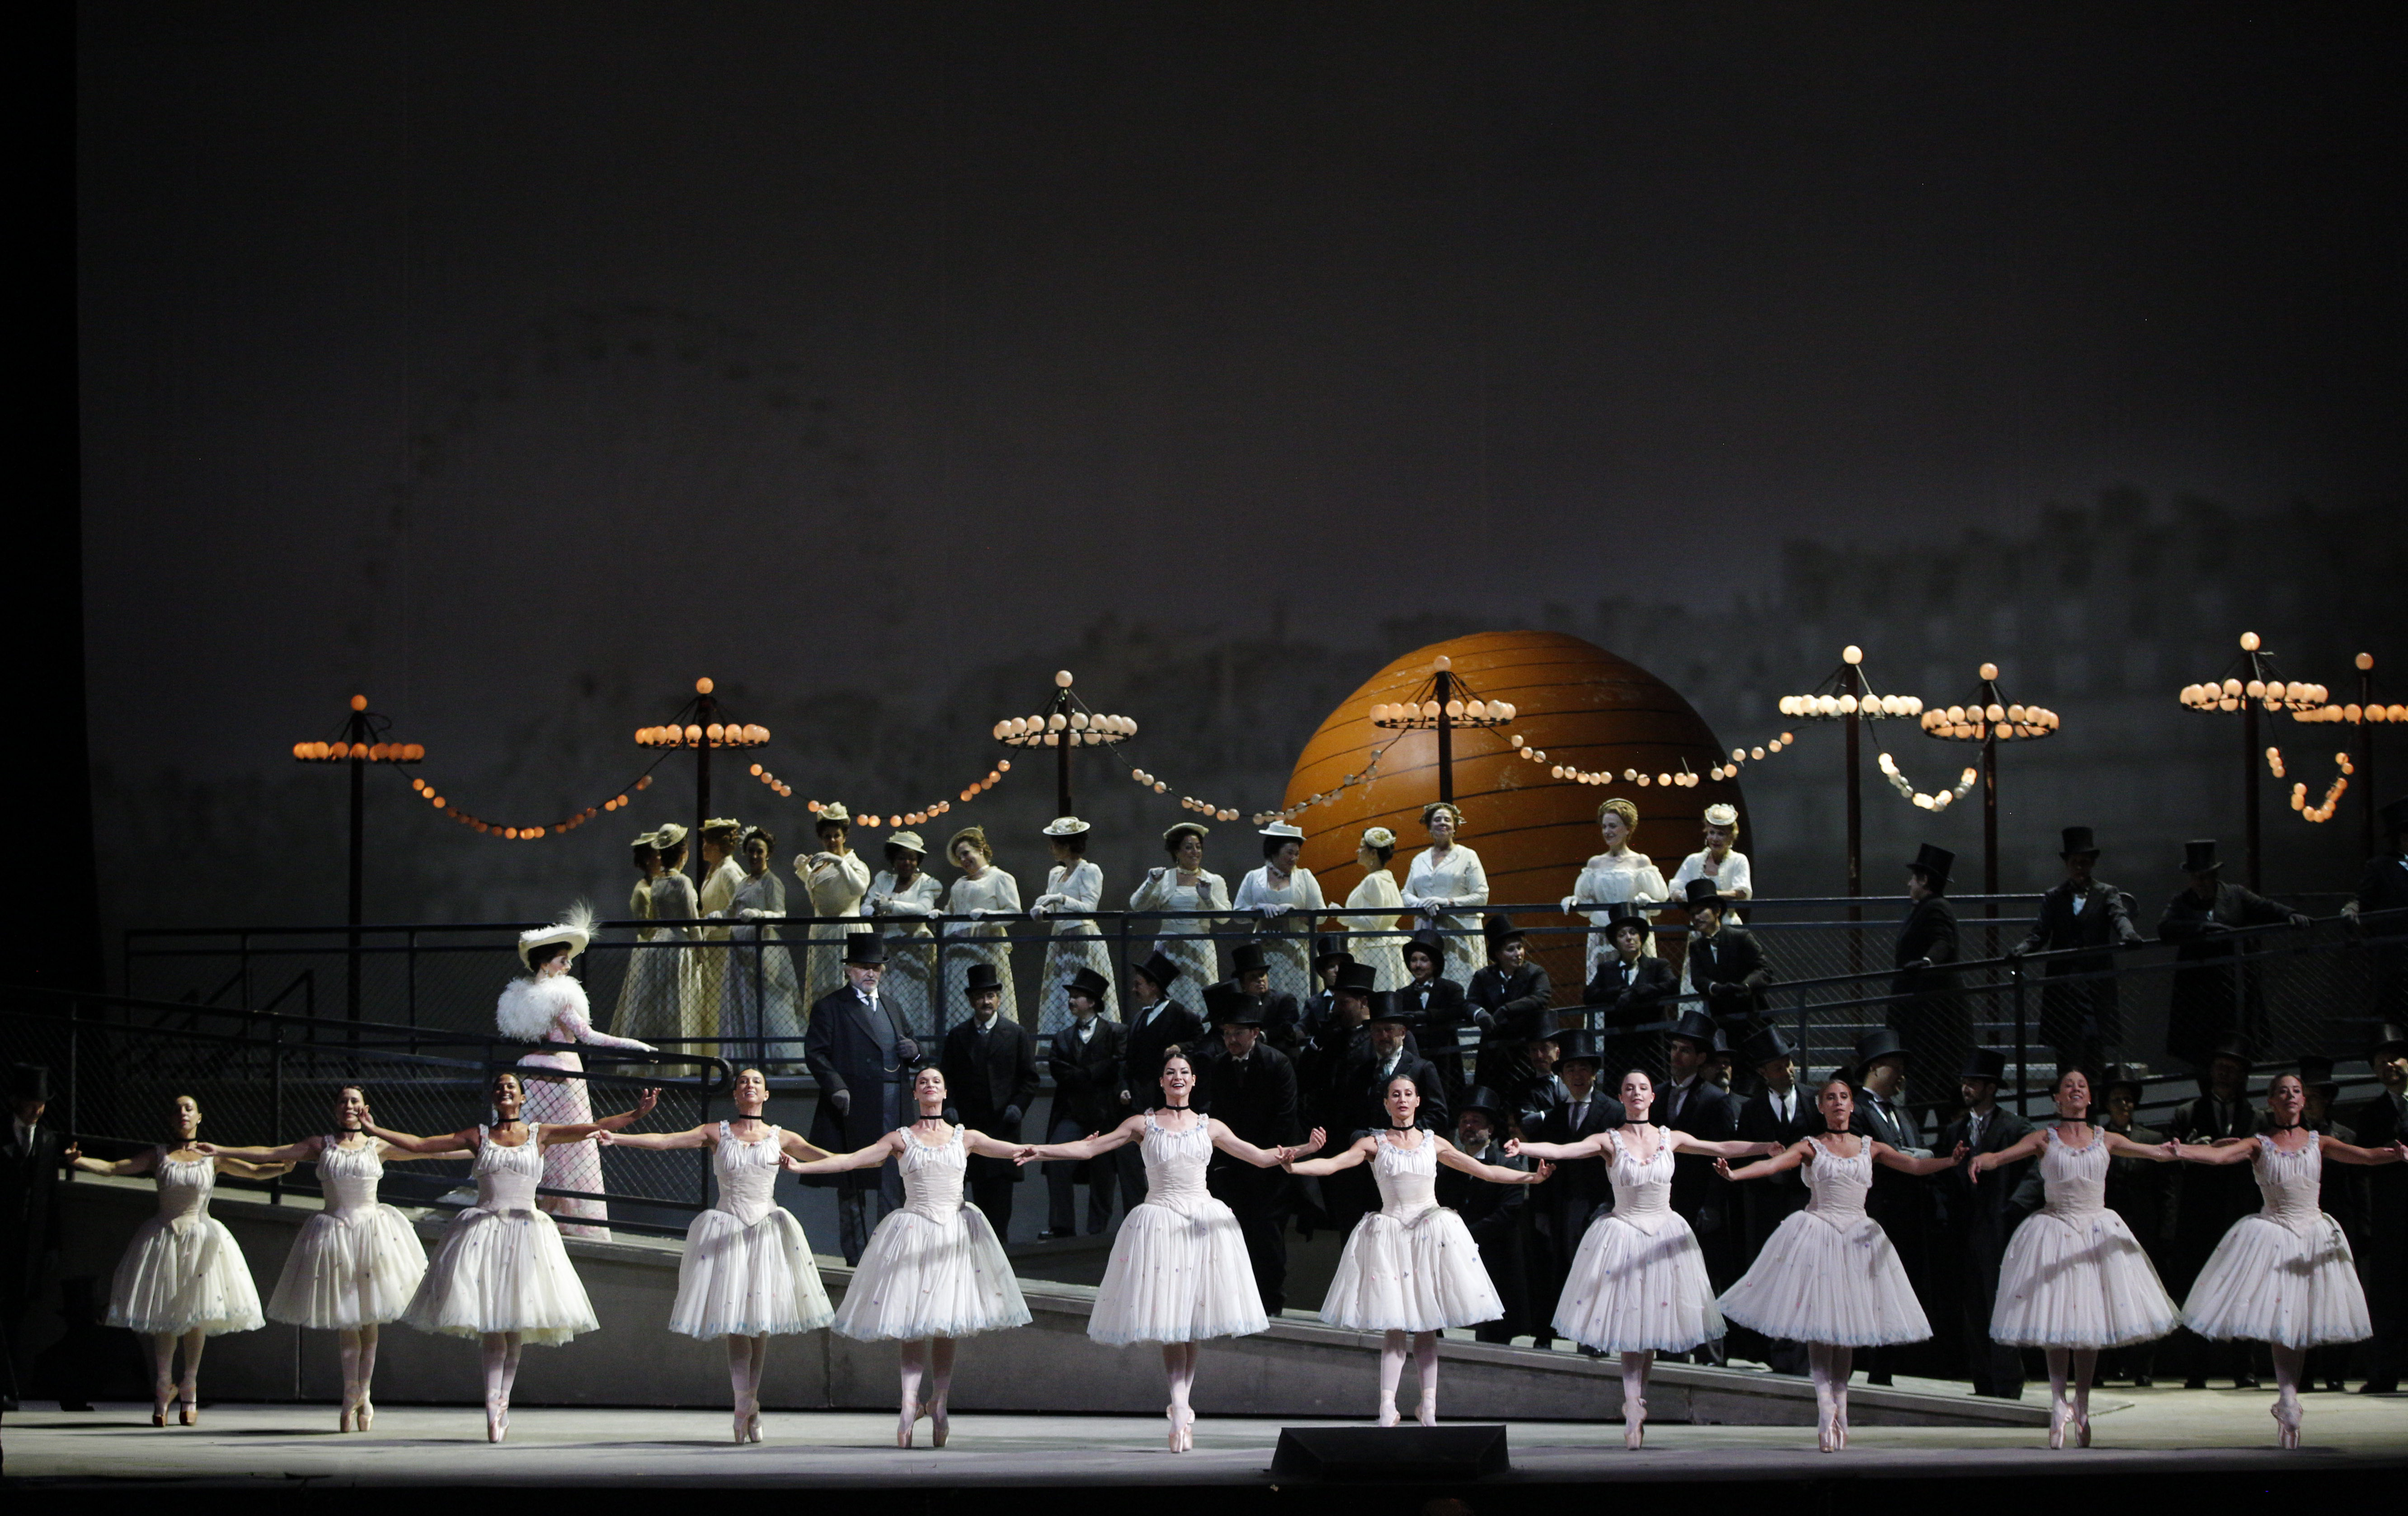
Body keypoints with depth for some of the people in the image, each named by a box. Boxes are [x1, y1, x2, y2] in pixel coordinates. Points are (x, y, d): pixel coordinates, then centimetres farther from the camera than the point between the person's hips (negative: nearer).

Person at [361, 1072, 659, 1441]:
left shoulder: (539, 1135, 8)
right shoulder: (479, 1136, 9)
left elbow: (594, 1128, 0)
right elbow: (421, 1145, 9)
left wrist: (637, 1114, -11)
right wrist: (375, 1131, 5)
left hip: (525, 1229, 1)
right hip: (484, 1228, -1)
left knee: (516, 1326, 1)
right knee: (491, 1328, -6)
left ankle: (499, 1406, 11)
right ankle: (495, 1411, -9)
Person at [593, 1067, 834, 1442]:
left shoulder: (780, 1138, 9)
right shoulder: (717, 1133, 6)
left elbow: (824, 1157, 3)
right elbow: (664, 1141, -1)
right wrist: (616, 1139, -11)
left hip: (767, 1228, 1)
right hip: (727, 1227, -1)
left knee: (761, 1321, 0)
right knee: (734, 1322, -6)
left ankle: (749, 1403, 10)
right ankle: (744, 1405, -4)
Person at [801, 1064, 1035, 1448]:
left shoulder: (965, 1138, 10)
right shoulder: (901, 1139, 5)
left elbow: (1013, 1150, 3)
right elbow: (853, 1159, -2)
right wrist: (801, 1167, -12)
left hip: (955, 1232, 2)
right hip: (914, 1235, -2)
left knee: (947, 1325, 2)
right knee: (912, 1324, -8)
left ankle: (938, 1405, 10)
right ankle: (909, 1405, -11)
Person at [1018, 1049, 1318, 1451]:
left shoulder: (1209, 1127, 11)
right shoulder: (1144, 1125, 6)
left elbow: (1261, 1157, 11)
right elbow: (1089, 1149, 2)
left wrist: (1303, 1150, -5)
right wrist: (1042, 1151, -9)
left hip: (1203, 1221, 2)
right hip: (1159, 1222, -2)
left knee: (1193, 1320, 0)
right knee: (1167, 1323, -7)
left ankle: (1181, 1407, 6)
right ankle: (1181, 1413, -10)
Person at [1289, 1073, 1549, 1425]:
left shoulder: (1434, 1143, 10)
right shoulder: (1374, 1143, 4)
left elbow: (1485, 1171, 12)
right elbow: (1333, 1164, -11)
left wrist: (1530, 1176, 5)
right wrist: (1294, 1167, -28)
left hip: (1431, 1234, 2)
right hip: (1390, 1234, -2)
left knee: (1426, 1325, 3)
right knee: (1395, 1327, -8)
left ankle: (1428, 1404, 5)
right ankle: (1387, 1405, -10)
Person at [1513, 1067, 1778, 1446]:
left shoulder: (1671, 1139, 6)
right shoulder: (1609, 1141, -3)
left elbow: (1723, 1148, 10)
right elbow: (1562, 1150, -15)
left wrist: (1769, 1147, 4)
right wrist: (1523, 1149, -32)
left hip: (1664, 1234, 3)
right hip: (1623, 1231, -3)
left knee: (1652, 1322, 4)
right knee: (1628, 1322, -6)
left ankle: (1636, 1404, 13)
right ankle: (1633, 1408, -7)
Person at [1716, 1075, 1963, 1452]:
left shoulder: (1870, 1148, 10)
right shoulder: (1811, 1148, 2)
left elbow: (1915, 1165, 1)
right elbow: (1773, 1164, -13)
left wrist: (1952, 1160, -17)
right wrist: (1734, 1174, -32)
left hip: (1857, 1237, 3)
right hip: (1818, 1233, -3)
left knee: (1848, 1324, 5)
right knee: (1819, 1325, -9)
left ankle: (1840, 1407, 9)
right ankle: (1825, 1406, -12)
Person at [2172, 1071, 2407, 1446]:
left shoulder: (2318, 1144, 5)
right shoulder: (2259, 1145, -1)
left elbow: (2363, 1155, -8)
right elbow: (2220, 1155, -16)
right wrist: (2184, 1152, -36)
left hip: (2313, 1236, 2)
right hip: (2272, 1234, -2)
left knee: (2300, 1319, 3)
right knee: (2279, 1320, -3)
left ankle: (2288, 1398, 10)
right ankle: (2288, 1401, 2)